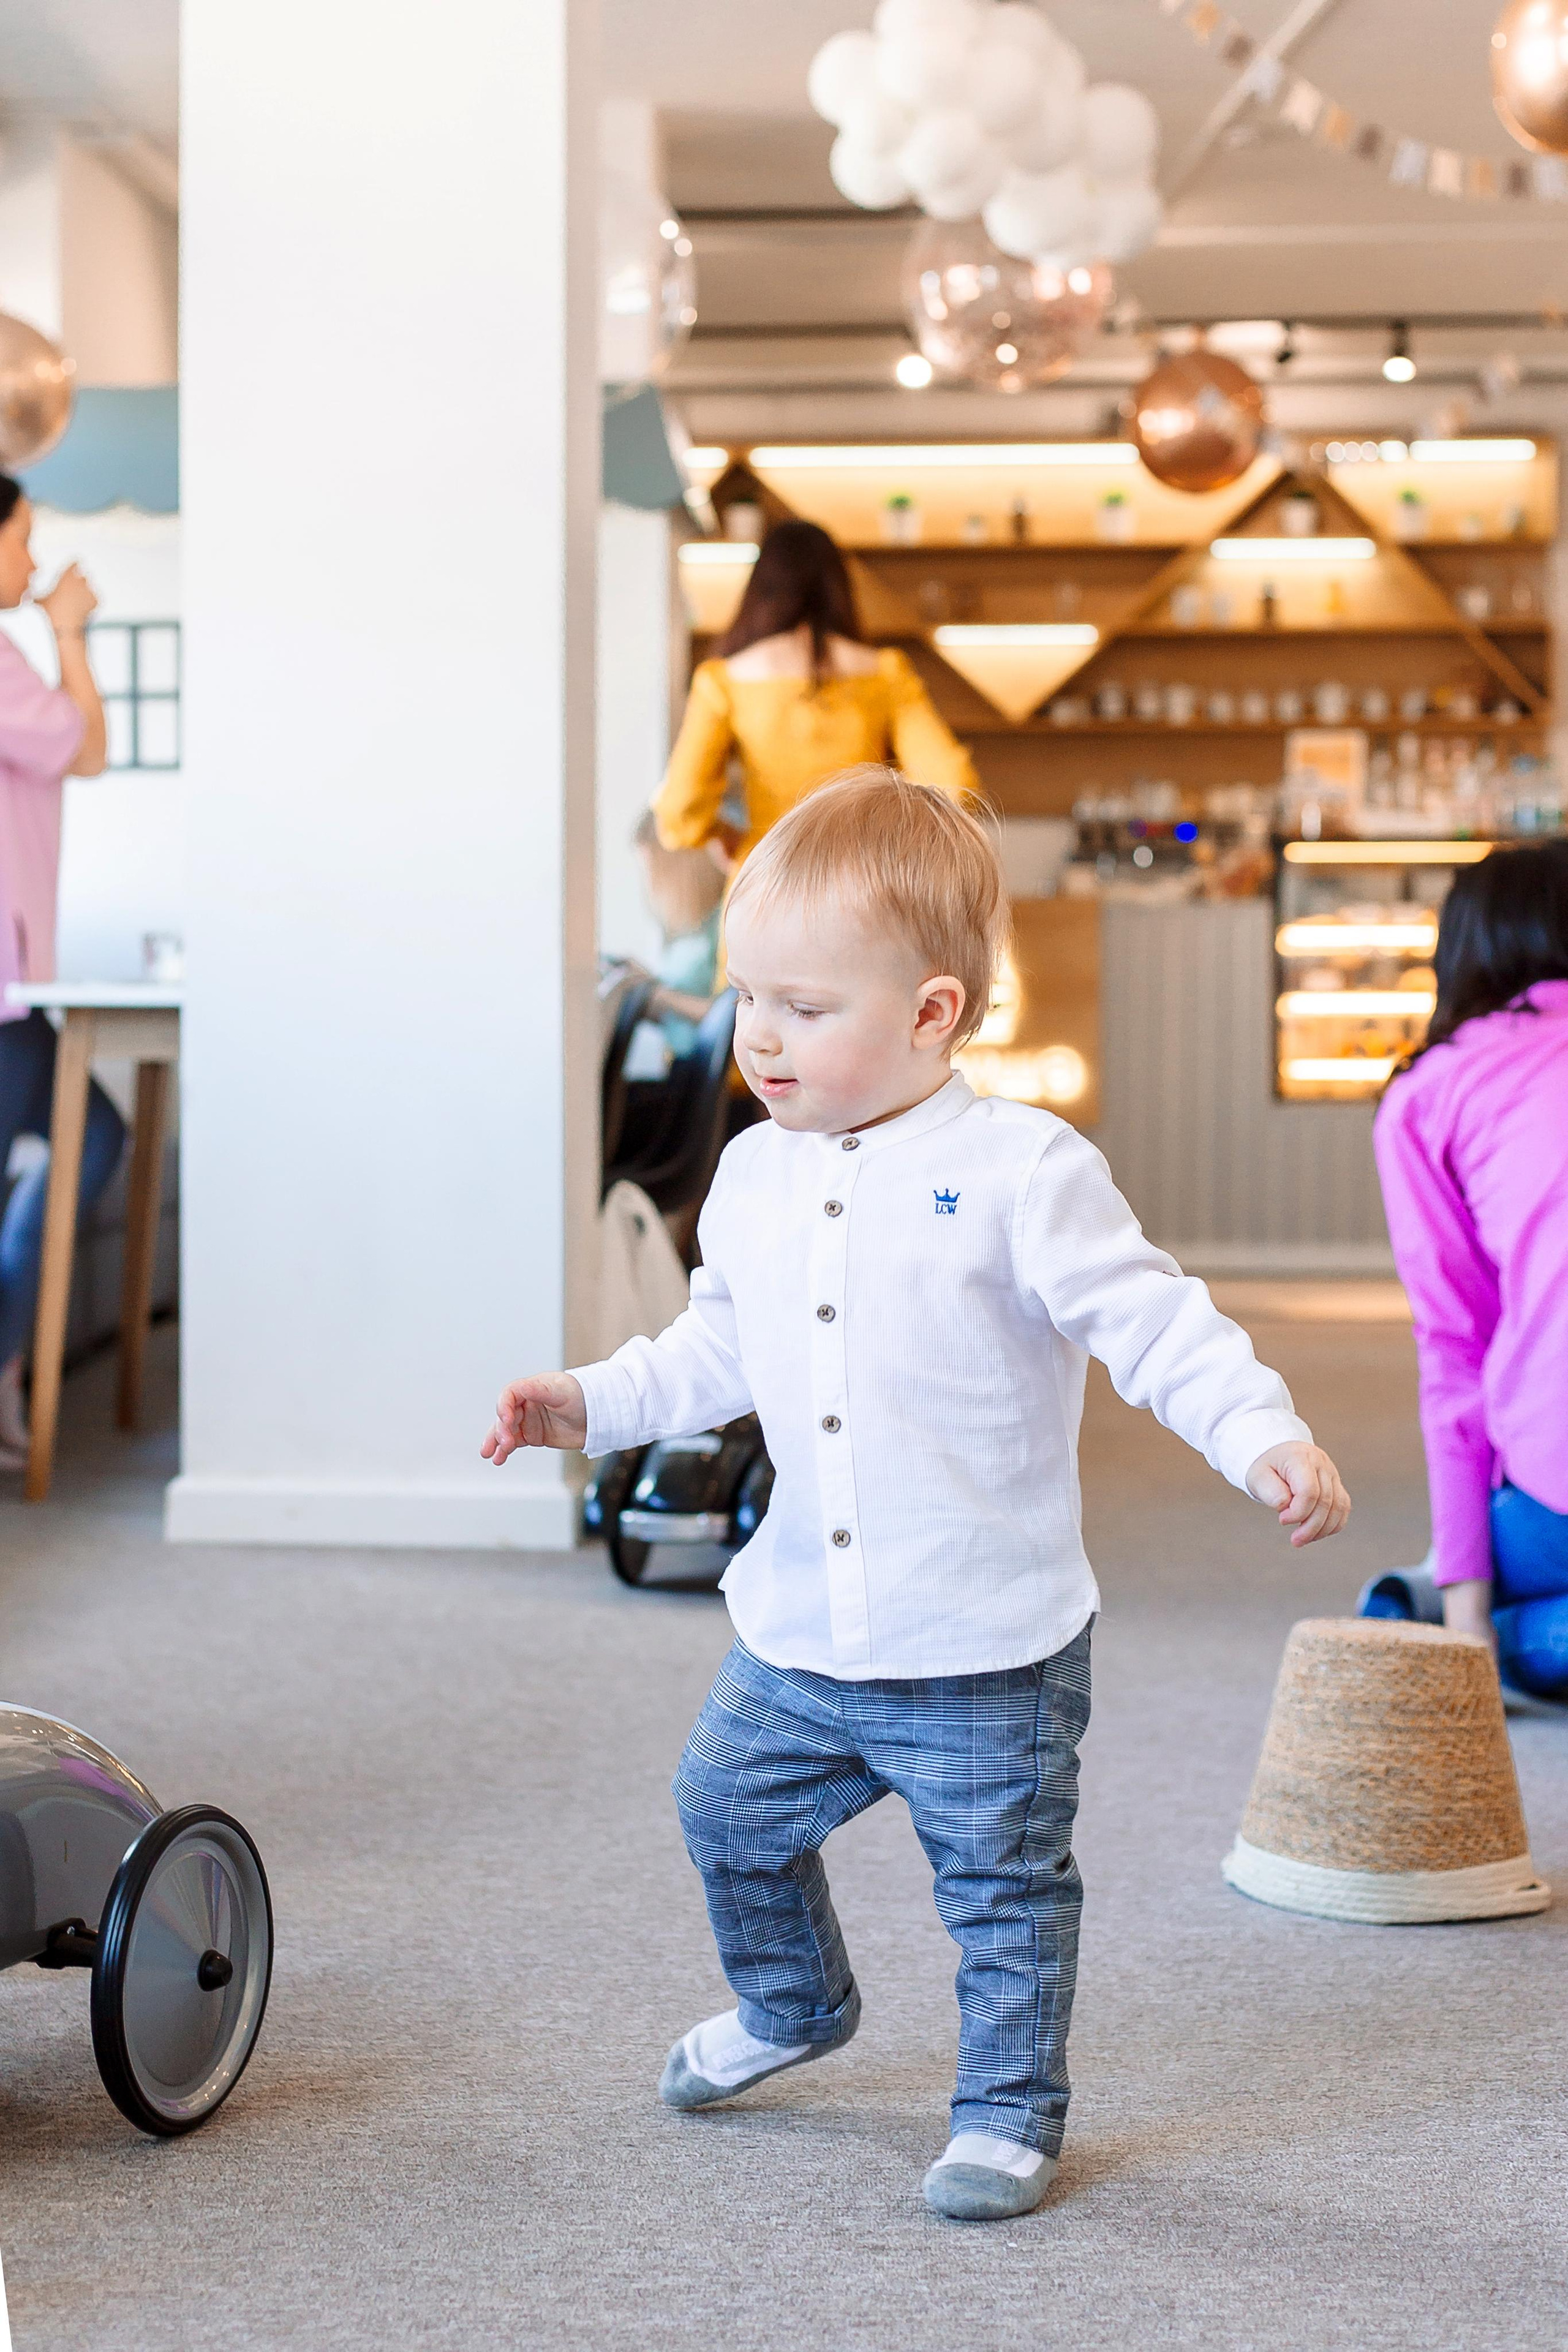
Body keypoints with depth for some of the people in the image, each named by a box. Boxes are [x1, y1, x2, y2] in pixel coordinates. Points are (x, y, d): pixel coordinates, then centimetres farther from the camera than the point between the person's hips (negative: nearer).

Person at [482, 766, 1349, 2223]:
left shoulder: (1020, 1172, -15)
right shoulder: (754, 1179, 4)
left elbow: (1156, 1323, -16)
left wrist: (1265, 1440, -28)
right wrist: (589, 1403, 11)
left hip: (988, 1654, -6)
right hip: (800, 1637, 6)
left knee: (1004, 1891, 6)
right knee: (731, 1815, 19)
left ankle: (1009, 2113, 26)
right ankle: (792, 2006, 46)